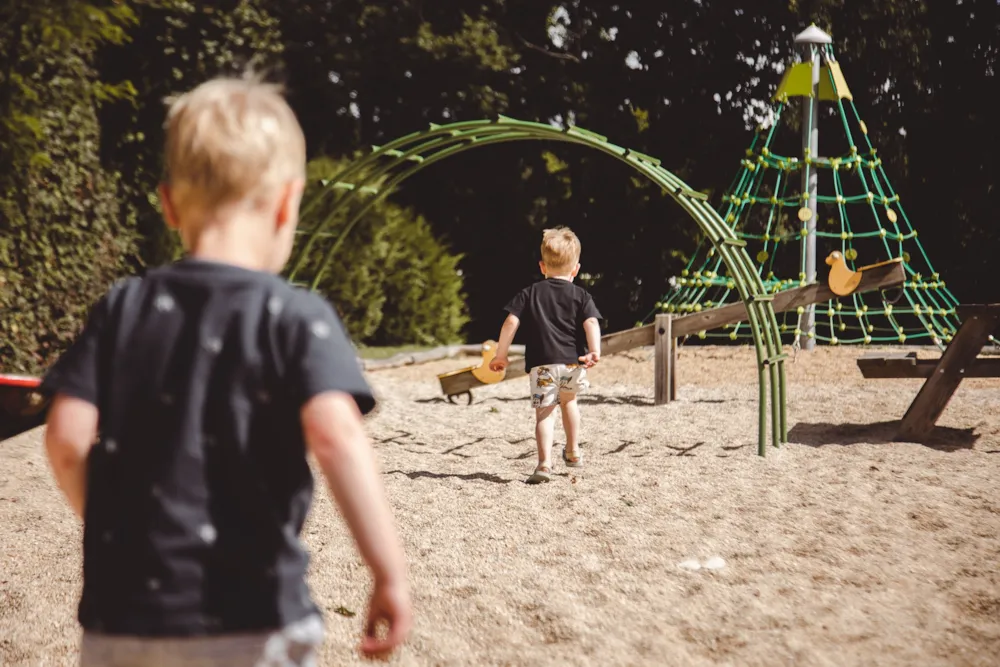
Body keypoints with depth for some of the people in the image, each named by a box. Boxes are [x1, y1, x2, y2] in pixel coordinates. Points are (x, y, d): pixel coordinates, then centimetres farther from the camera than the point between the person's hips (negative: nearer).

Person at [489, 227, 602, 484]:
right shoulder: (581, 295, 10)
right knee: (569, 400, 28)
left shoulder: (530, 293, 10)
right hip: (573, 361, 2)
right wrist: (595, 351, -17)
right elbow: (591, 323, -8)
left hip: (543, 363, -2)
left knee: (545, 412, -1)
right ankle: (573, 452, 36)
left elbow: (510, 322, 0)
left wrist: (501, 355, 4)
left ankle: (545, 463, -19)